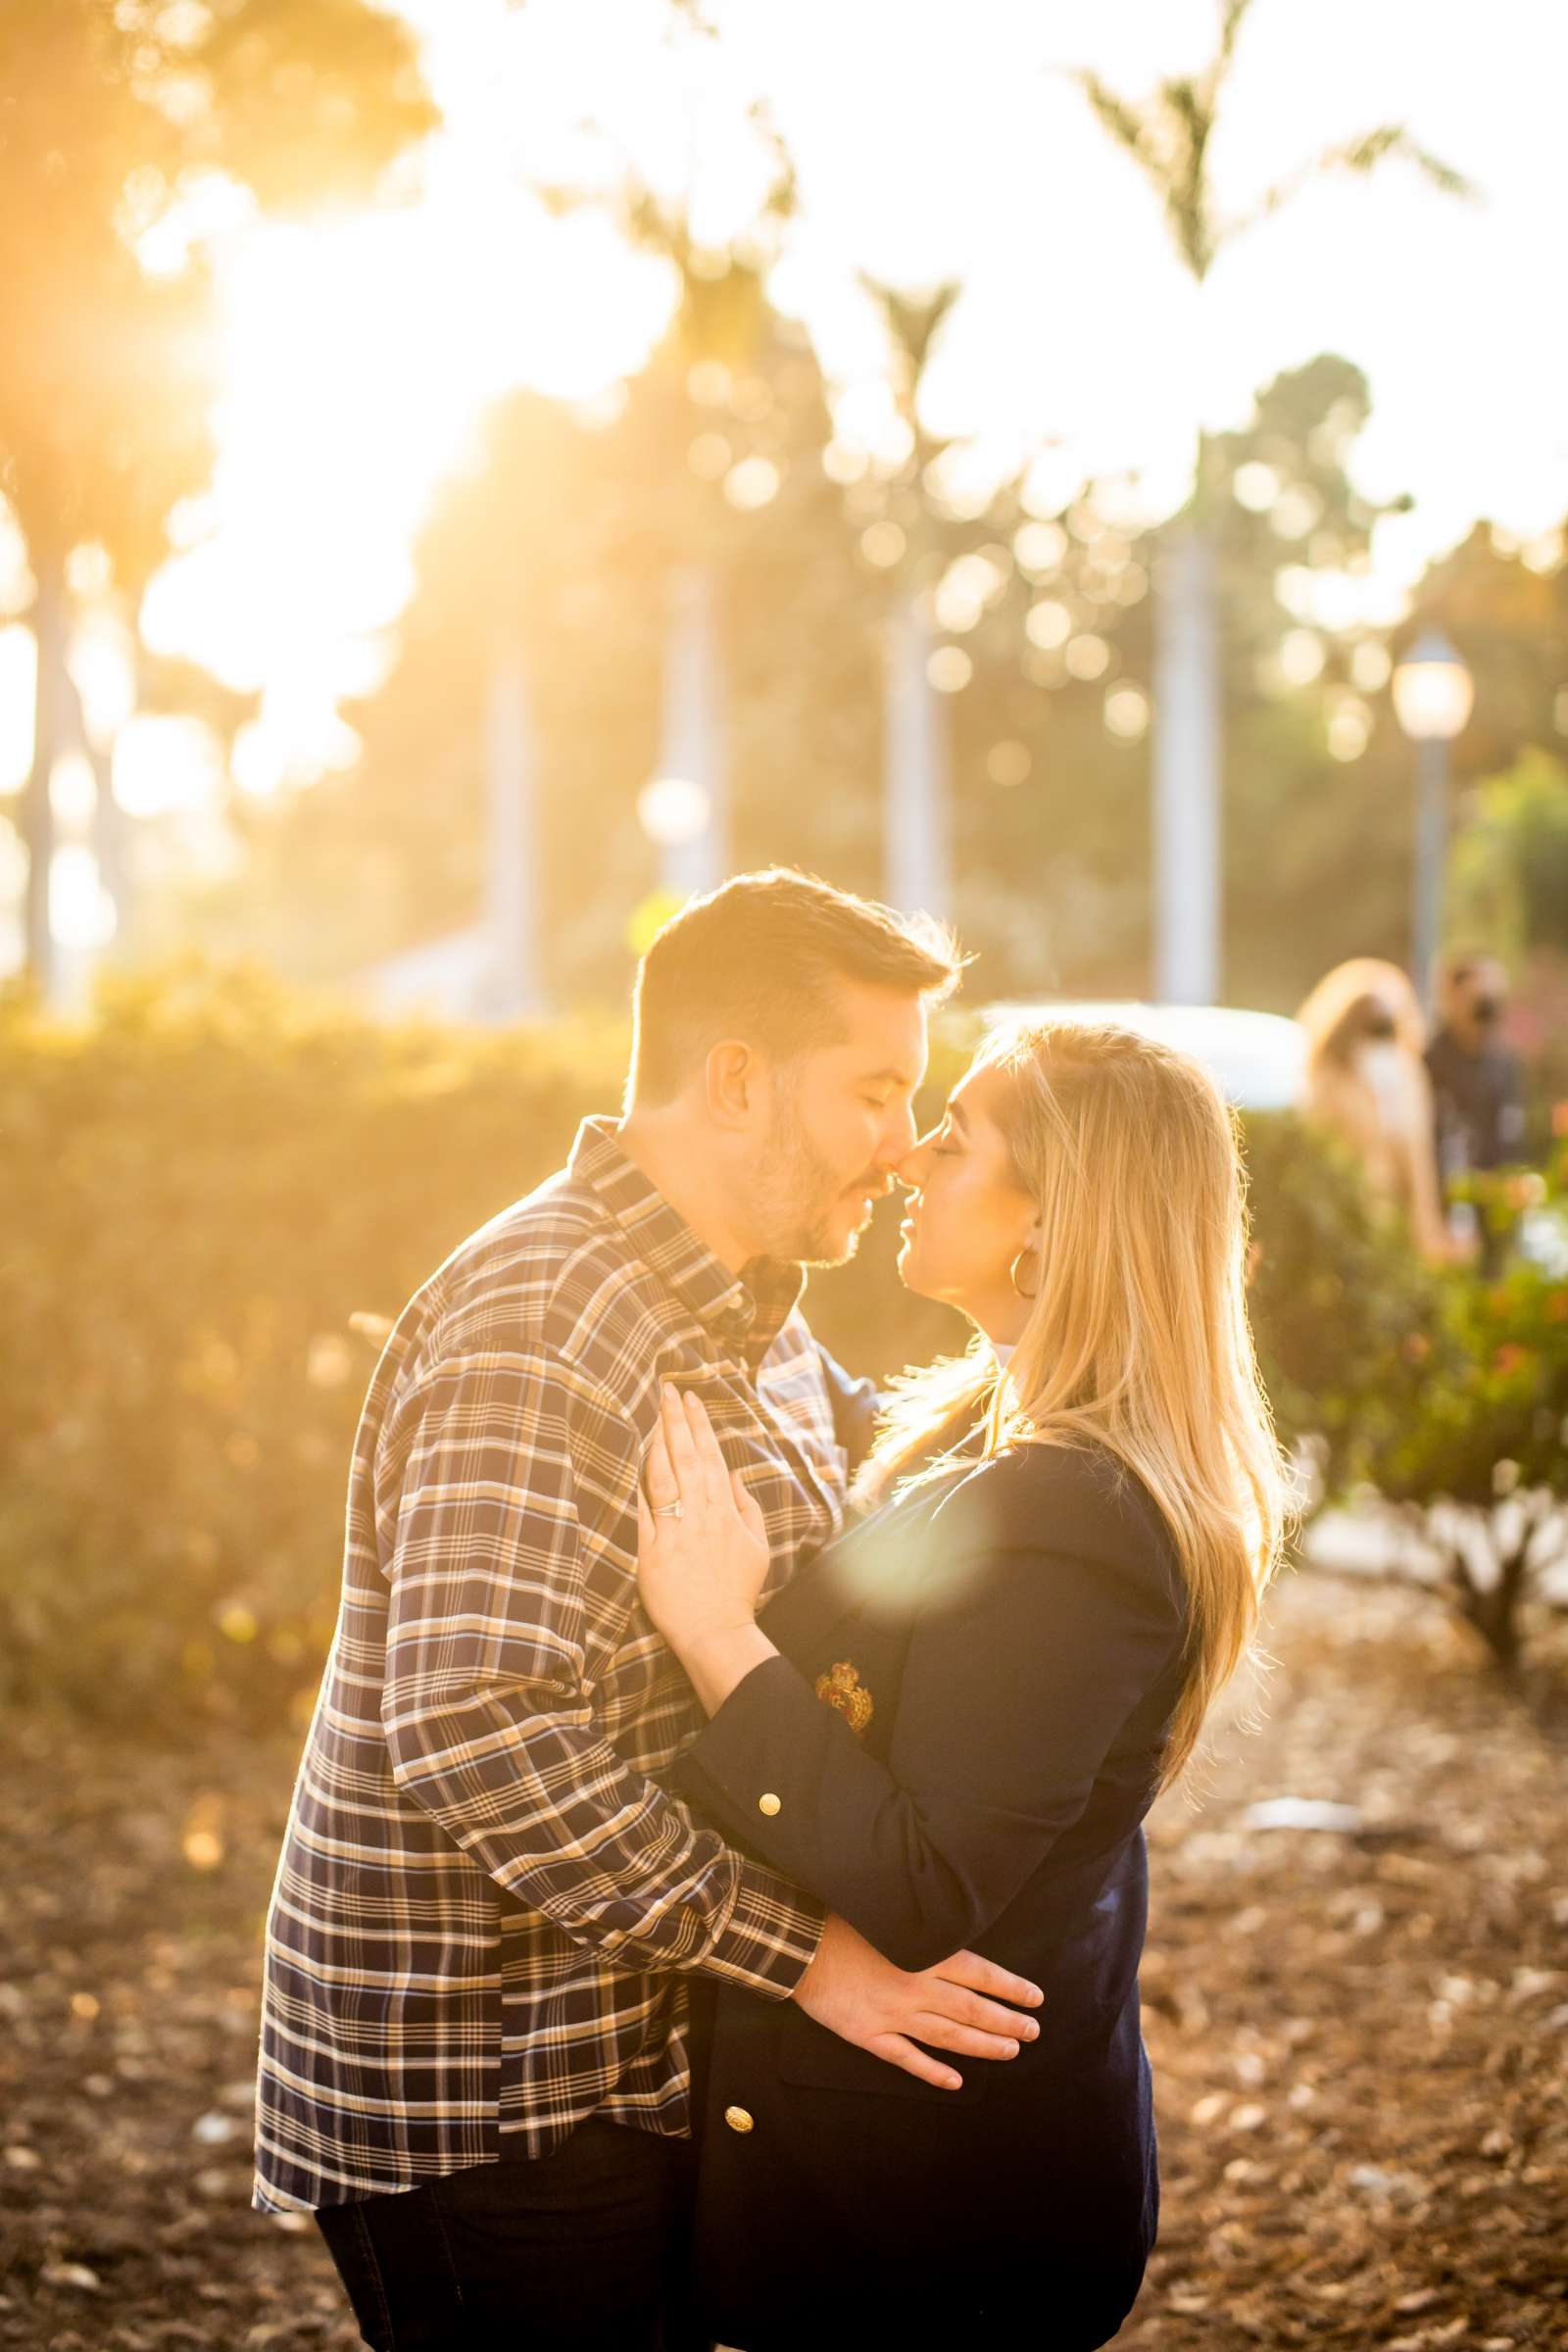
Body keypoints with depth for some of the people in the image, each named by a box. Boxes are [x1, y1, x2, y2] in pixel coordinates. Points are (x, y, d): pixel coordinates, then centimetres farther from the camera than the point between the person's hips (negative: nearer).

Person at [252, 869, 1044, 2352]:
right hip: (486, 2101, -9)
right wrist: (804, 1951, -25)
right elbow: (473, 1732, -30)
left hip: (635, 2059, 9)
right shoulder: (541, 1317, -21)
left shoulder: (755, 1317, 13)